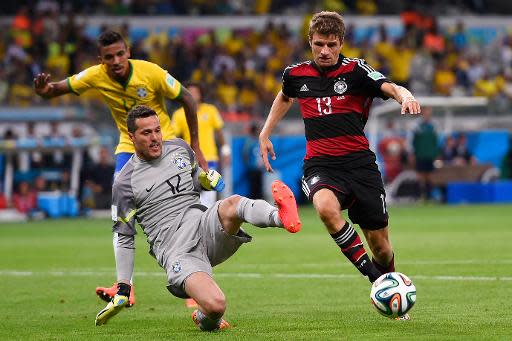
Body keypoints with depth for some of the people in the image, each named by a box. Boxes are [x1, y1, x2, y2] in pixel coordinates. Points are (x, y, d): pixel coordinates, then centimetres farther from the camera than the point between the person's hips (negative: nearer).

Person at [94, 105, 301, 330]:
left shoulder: (180, 148, 16)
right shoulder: (124, 184, 1)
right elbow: (124, 238, 6)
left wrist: (207, 179, 9)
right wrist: (123, 290, 1)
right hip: (176, 250, -4)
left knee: (232, 204, -31)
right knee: (216, 305, -30)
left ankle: (281, 216, -54)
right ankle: (204, 319, 2)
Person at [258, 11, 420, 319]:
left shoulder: (355, 70, -4)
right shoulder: (297, 74, 6)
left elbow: (390, 87, -21)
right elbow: (285, 97, 30)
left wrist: (405, 96, -43)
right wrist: (265, 134, 28)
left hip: (359, 162, -1)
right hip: (320, 165, 1)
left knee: (380, 244, 2)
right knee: (326, 208, -35)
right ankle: (374, 278, -25)